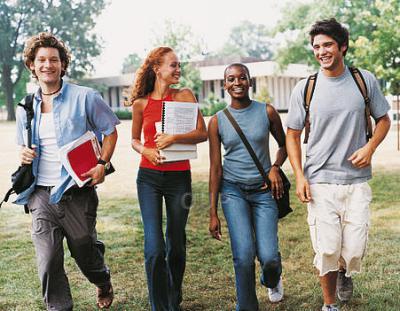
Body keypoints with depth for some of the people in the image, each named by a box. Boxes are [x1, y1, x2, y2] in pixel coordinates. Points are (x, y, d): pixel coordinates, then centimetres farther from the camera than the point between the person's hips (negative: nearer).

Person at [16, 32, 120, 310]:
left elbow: (111, 131, 3)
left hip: (76, 192, -3)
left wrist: (102, 165, -9)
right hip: (41, 195, 3)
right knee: (48, 261, 0)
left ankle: (104, 284, 46)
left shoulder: (84, 97, -4)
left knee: (85, 252, 13)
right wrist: (24, 154, -1)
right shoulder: (25, 109, 9)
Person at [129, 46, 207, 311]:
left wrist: (173, 138, -19)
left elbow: (203, 133, -6)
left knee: (176, 245, 12)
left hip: (179, 177, 0)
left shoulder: (185, 96, 0)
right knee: (155, 248, -9)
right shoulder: (141, 103, 2)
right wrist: (145, 150, -7)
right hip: (149, 177, 0)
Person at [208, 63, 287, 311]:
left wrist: (276, 167, -8)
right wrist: (213, 213, -1)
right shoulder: (217, 121, -2)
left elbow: (284, 145, 14)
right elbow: (215, 168, 0)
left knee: (269, 256, -6)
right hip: (233, 190, 0)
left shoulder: (267, 112, -2)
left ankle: (272, 280, 33)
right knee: (244, 255, -13)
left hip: (264, 190, 0)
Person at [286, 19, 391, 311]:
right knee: (327, 250, -2)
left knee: (354, 251, 1)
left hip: (357, 181, 1)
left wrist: (370, 147, -5)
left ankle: (344, 273, 38)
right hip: (320, 182, -1)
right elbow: (292, 136, 6)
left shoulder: (365, 80, 3)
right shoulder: (305, 88, 0)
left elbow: (383, 120, 15)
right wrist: (299, 176, -4)